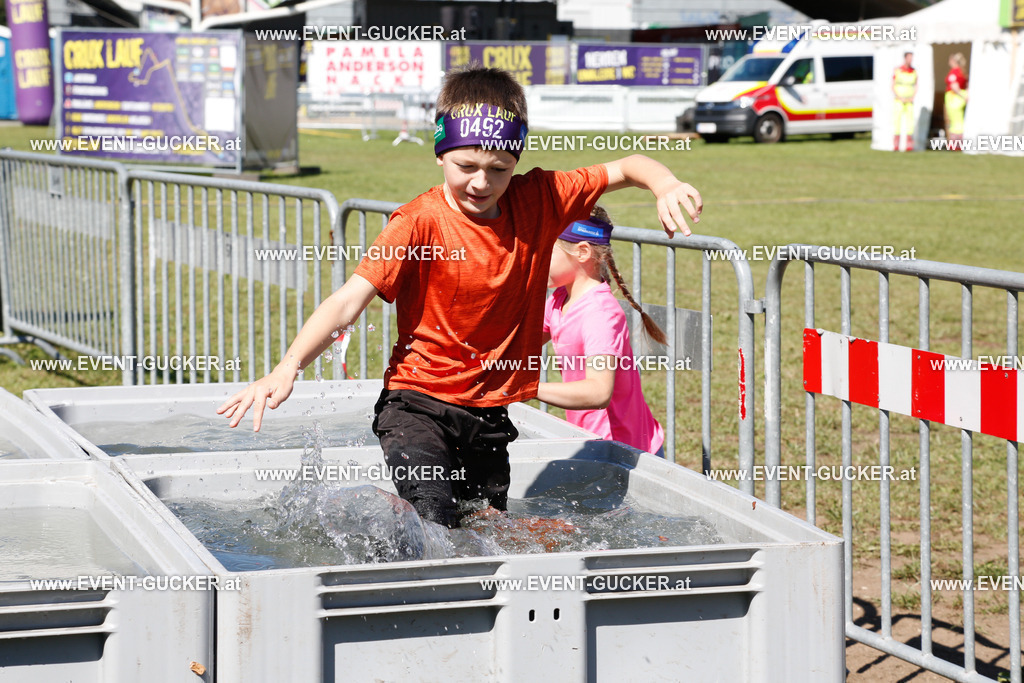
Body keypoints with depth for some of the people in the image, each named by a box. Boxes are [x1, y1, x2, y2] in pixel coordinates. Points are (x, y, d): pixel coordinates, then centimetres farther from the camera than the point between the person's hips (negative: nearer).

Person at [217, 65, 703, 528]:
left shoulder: (536, 200, -1)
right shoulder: (421, 222, -14)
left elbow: (624, 169, 7)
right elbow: (348, 302, -21)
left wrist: (665, 185, -16)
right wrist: (288, 367, -36)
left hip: (489, 414, 5)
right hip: (418, 404, -5)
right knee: (433, 524, -24)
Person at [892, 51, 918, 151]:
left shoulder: (914, 71, 7)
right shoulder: (897, 70, -3)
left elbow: (916, 86, 13)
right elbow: (893, 86, -1)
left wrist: (912, 97, -3)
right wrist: (899, 98, -11)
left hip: (909, 101, 3)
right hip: (899, 101, -3)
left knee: (910, 121, -5)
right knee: (897, 121, -7)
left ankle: (909, 145, -4)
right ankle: (896, 146, -5)